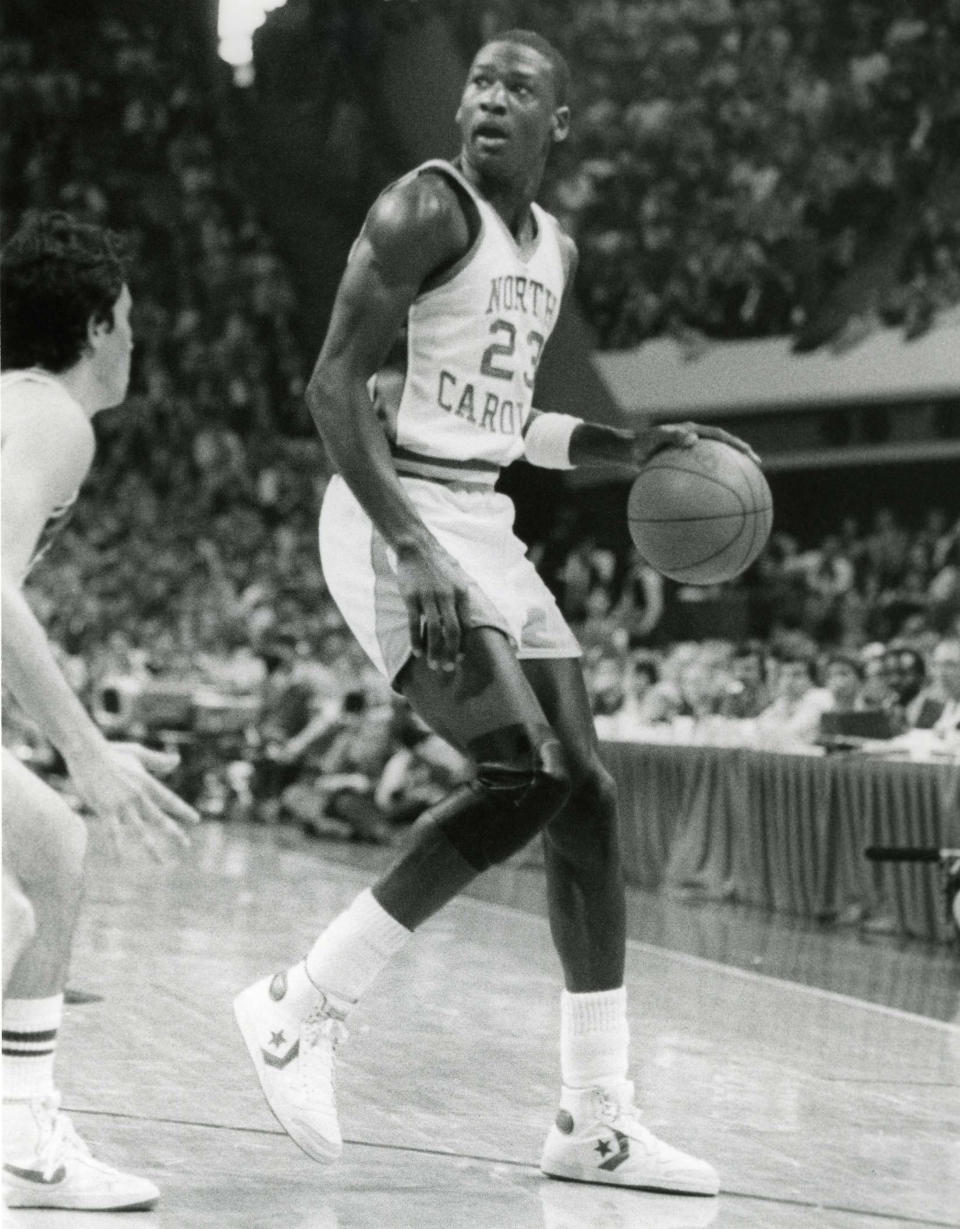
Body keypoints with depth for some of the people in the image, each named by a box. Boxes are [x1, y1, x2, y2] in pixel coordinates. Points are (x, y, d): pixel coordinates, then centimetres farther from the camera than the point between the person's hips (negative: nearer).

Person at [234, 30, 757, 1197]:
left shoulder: (553, 247, 16)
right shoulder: (426, 209, -10)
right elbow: (334, 385, -17)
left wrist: (626, 446, 13)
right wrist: (414, 553, -26)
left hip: (484, 529, 9)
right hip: (395, 525, -9)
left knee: (584, 796, 3)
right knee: (521, 776, -20)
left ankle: (596, 1122, 9)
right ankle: (301, 1004, -6)